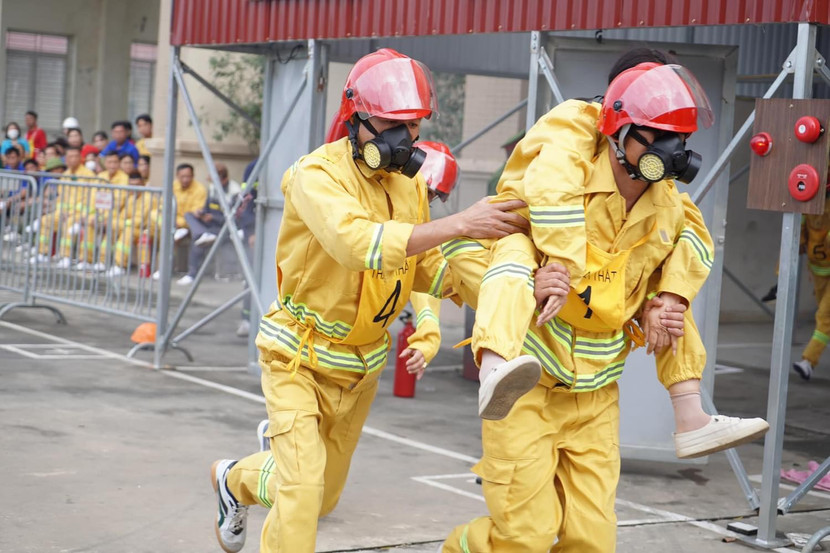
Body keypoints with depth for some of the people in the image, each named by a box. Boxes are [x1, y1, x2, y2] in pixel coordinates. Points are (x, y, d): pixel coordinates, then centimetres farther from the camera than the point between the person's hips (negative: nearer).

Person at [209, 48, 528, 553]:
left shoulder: (410, 184, -1)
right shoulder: (318, 174, -24)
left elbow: (425, 266, 3)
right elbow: (358, 242, -41)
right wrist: (459, 224, -46)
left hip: (362, 364, 7)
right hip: (300, 357, -7)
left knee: (324, 495, 21)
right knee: (304, 488, -18)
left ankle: (235, 480, 49)